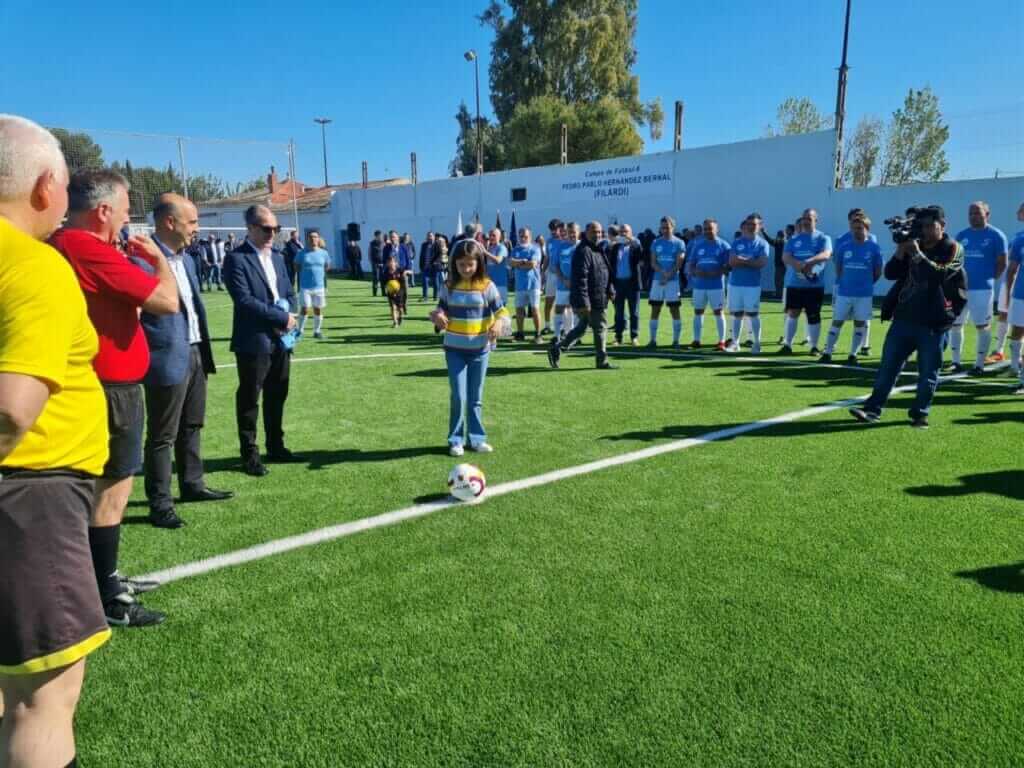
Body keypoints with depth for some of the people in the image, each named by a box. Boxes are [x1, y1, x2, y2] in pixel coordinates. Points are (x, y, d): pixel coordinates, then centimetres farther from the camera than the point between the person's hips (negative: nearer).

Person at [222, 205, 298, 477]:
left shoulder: (277, 256, 14)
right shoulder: (236, 259, -10)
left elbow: (289, 293, 16)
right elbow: (244, 300, -20)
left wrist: (287, 315, -5)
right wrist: (281, 317, -16)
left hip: (280, 339, 7)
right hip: (254, 340, -7)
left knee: (277, 397, 15)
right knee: (249, 400, 3)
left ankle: (276, 447, 28)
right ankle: (250, 454, 13)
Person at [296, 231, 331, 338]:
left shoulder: (323, 253, 4)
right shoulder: (302, 253, -1)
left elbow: (326, 267, 14)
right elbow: (297, 267, 9)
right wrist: (306, 273, 3)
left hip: (319, 286, 2)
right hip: (305, 286, -2)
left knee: (318, 309, 8)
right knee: (305, 309, -6)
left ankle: (317, 331, 21)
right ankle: (300, 331, 6)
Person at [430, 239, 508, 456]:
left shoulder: (487, 286, -5)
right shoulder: (449, 286, -1)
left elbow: (501, 311, -3)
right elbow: (441, 310, 9)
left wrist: (498, 323, -25)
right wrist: (437, 316, -15)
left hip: (480, 350, 0)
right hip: (455, 350, 0)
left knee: (476, 398, 11)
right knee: (458, 397, -4)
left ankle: (477, 438, 22)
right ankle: (456, 440, 9)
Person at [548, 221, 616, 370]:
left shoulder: (599, 250, 16)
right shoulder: (583, 251, -17)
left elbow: (605, 273, 28)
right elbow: (580, 278, -23)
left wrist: (611, 290, 24)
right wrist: (584, 302, -26)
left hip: (598, 298, 10)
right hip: (591, 300, -10)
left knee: (581, 327, 15)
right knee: (599, 327, 0)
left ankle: (556, 348, 20)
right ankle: (602, 361, 13)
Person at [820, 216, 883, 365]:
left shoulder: (873, 247, -4)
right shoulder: (844, 246, -1)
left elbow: (878, 271, 4)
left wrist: (866, 283, 8)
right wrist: (844, 281, 10)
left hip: (864, 293, -1)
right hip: (844, 292, 1)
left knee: (860, 323, 7)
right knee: (837, 322, 2)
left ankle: (853, 355, 15)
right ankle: (827, 353, 6)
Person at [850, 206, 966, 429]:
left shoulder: (953, 249, -1)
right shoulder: (913, 246, 12)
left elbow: (940, 274, -18)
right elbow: (890, 273, 6)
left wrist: (917, 253, -18)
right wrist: (901, 251, -7)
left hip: (933, 323, -4)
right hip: (903, 317, 4)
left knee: (928, 372, 2)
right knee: (888, 365, 3)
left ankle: (920, 413, 12)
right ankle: (873, 408, 5)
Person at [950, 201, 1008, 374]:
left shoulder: (996, 235, -4)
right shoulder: (962, 235, 9)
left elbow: (1002, 263, 0)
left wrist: (990, 279, -2)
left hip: (982, 288, -5)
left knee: (983, 326, 3)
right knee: (955, 324, 7)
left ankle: (979, 364, 10)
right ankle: (956, 362, 17)